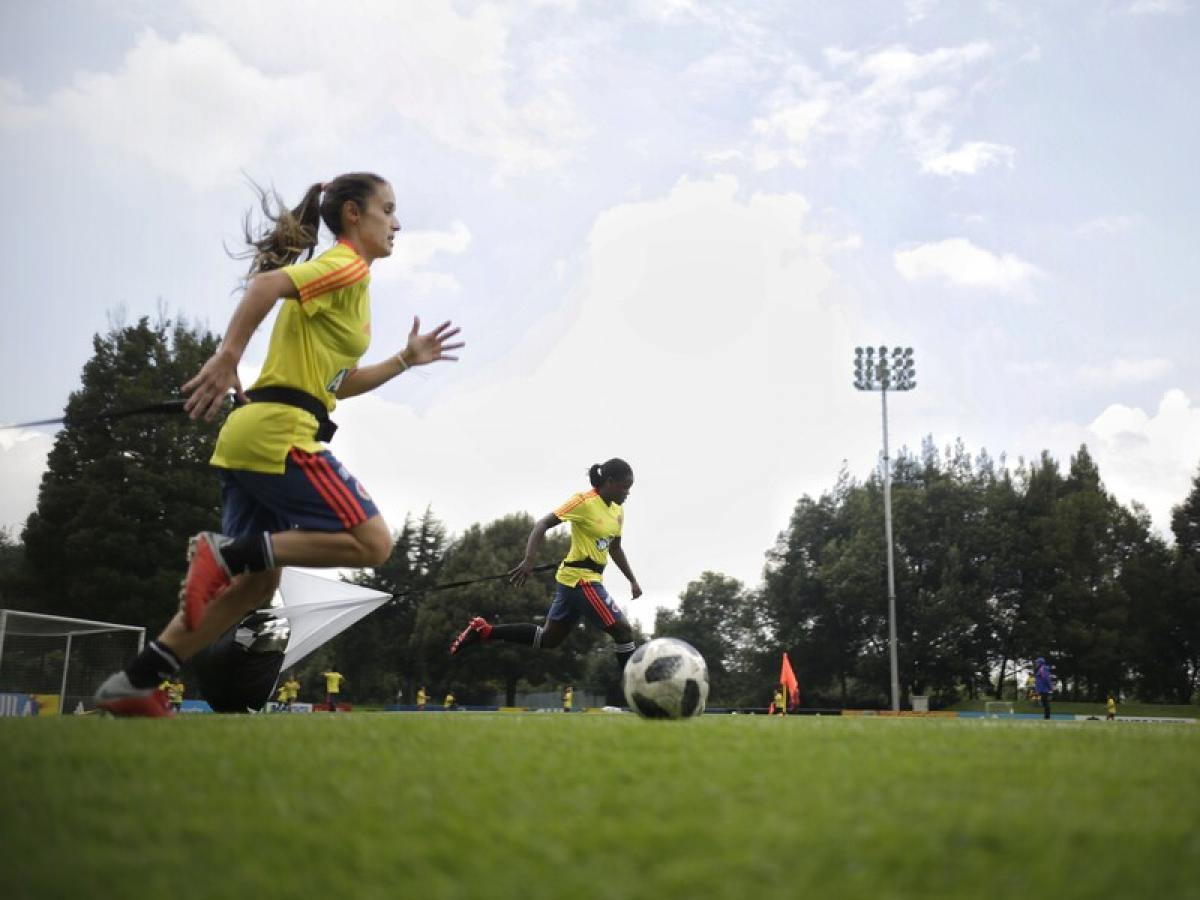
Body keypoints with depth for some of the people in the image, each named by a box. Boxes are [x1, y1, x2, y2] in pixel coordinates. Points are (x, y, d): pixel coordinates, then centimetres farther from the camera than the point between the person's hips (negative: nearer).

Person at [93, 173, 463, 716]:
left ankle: (132, 685, 13)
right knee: (372, 543, -11)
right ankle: (227, 550, -13)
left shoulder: (345, 279, 26)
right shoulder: (348, 268, -4)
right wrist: (227, 357, -31)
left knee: (255, 584, 11)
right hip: (279, 432, -10)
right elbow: (267, 283, -23)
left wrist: (405, 359, 25)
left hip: (257, 434, 10)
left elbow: (336, 384, 28)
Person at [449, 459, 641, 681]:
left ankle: (483, 630, 16)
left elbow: (615, 548, 25)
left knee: (547, 639, 14)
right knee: (623, 630, -10)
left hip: (589, 579, 9)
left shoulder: (617, 511, 11)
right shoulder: (585, 502, -15)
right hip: (580, 579, -9)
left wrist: (632, 580, 24)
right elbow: (543, 524, -18)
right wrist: (529, 560, -30)